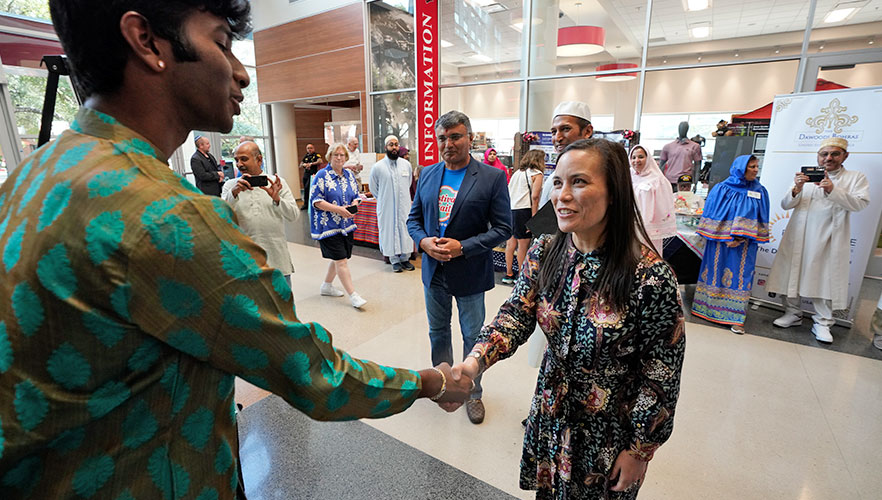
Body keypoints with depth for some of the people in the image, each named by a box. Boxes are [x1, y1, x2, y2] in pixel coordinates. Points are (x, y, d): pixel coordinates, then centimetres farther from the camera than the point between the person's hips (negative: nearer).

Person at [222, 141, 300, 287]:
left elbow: (294, 216, -4)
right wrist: (234, 193, -22)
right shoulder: (230, 185, 7)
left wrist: (276, 198, -21)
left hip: (277, 259, 0)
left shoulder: (278, 183, 5)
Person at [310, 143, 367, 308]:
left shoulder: (349, 175, 10)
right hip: (328, 225, -7)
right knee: (341, 260, -8)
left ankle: (327, 286, 36)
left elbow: (356, 196, 16)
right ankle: (353, 295, -3)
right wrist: (338, 209, -21)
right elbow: (316, 200, -12)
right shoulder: (322, 175, -8)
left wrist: (353, 206, -7)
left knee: (337, 258, 16)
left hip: (346, 225, 7)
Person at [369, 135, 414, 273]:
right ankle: (394, 260, 15)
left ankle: (405, 258, 19)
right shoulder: (377, 167, -5)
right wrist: (383, 199, 8)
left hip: (404, 205, 2)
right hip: (386, 207, -2)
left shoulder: (406, 164, 2)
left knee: (405, 229, 6)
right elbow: (373, 188, 6)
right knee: (390, 231, 3)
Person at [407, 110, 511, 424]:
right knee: (438, 331, 21)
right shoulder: (427, 175, 4)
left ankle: (473, 393, 35)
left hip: (470, 273, -4)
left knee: (473, 337, 12)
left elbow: (502, 228, -12)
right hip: (434, 270, 5)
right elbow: (414, 218, 8)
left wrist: (463, 247, -22)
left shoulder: (492, 177, -11)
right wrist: (423, 241, -13)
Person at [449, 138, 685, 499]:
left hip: (610, 434, -4)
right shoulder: (543, 252, -10)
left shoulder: (651, 277, -25)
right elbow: (516, 315, -13)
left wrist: (639, 451, -9)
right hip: (551, 418, 4)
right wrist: (476, 361, -31)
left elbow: (662, 375, -17)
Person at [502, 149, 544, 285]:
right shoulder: (537, 173, -1)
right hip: (523, 210, -7)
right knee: (523, 244, 1)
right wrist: (533, 217, -13)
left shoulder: (517, 172, 19)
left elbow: (508, 193, 15)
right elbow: (535, 196, -12)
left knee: (511, 243, 12)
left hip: (510, 209, 7)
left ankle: (509, 274, 20)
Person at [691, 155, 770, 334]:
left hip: (743, 245, 1)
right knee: (715, 272, 4)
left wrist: (741, 239, -10)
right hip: (719, 242, -1)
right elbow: (712, 215, -2)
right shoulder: (720, 189, 0)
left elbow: (760, 221, 3)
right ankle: (706, 308, 16)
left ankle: (736, 318, 2)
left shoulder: (760, 192, 6)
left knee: (739, 276, -1)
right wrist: (725, 238, -10)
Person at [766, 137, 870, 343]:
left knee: (824, 279, -1)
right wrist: (796, 190, -16)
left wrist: (833, 191, -24)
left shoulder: (856, 178, 8)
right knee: (792, 274, 5)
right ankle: (792, 314, 20)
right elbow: (785, 205, 4)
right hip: (798, 238, 2)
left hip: (828, 241, -2)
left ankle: (822, 323, 11)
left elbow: (861, 203, -9)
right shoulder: (806, 176, 12)